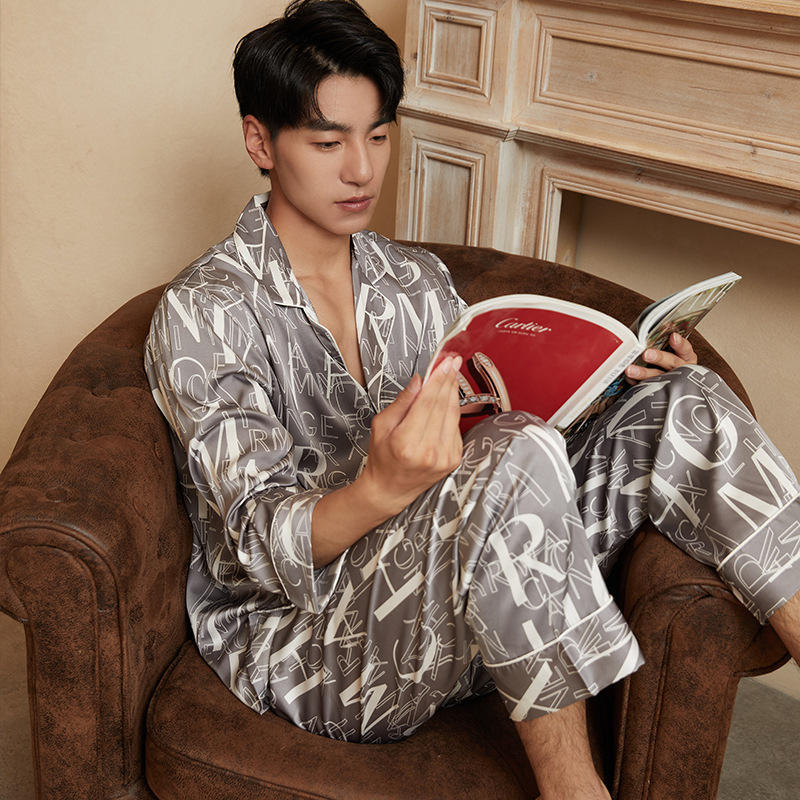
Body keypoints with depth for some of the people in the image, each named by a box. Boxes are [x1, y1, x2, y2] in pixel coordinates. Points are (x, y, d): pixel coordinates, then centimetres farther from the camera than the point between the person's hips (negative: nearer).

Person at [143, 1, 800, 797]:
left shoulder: (418, 280, 12)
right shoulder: (202, 311, -9)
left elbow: (497, 419, 14)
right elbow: (265, 549, -18)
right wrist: (382, 486, -39)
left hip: (466, 622, 7)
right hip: (298, 638, -6)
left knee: (679, 406, -9)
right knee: (515, 456, -36)